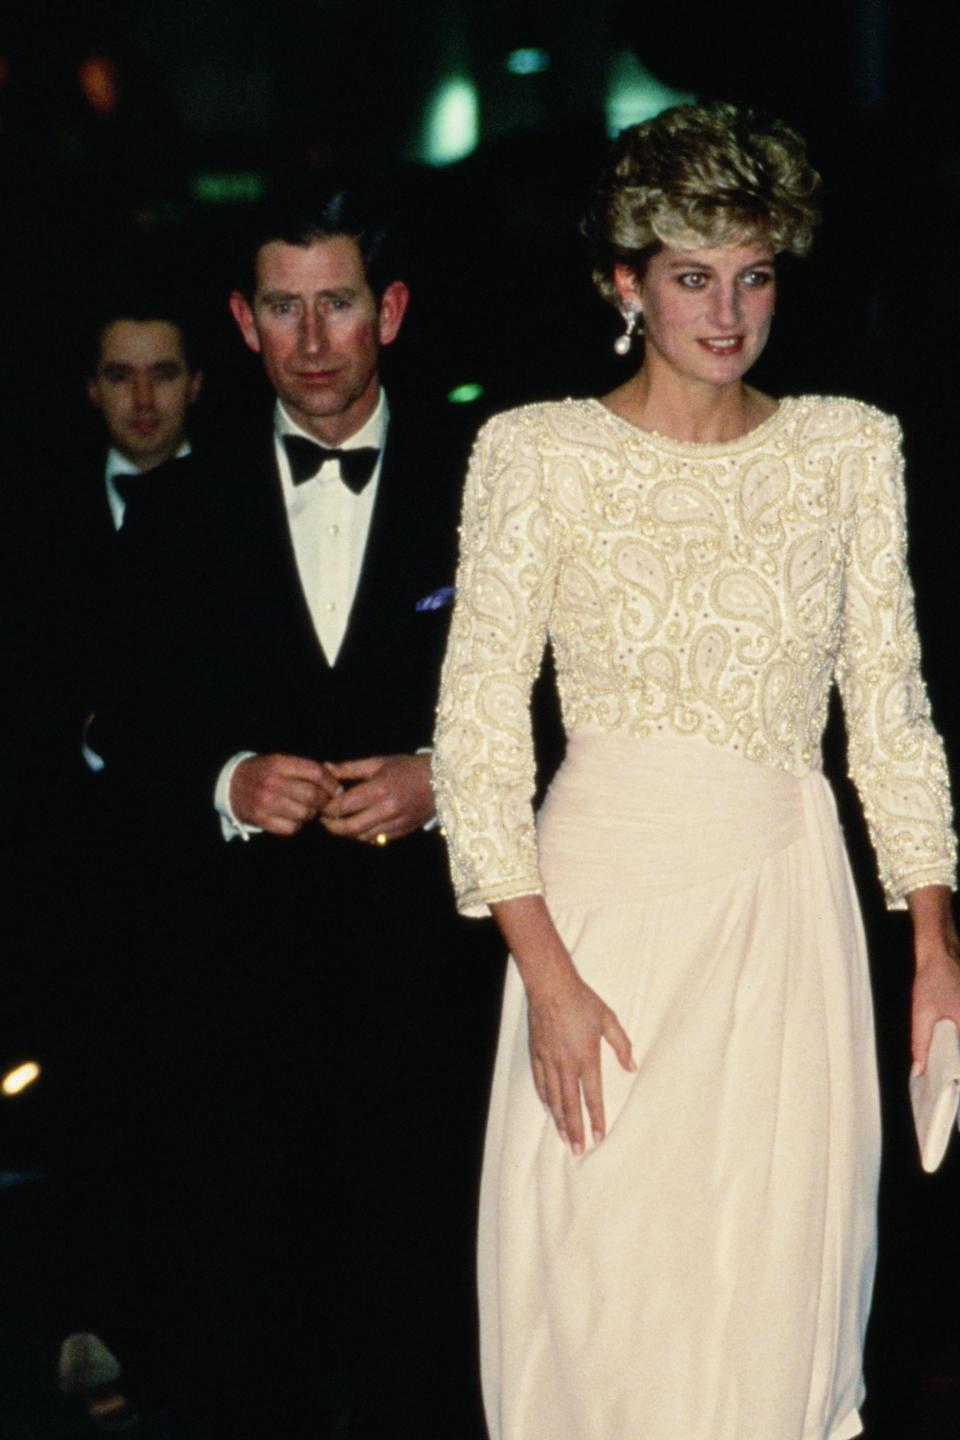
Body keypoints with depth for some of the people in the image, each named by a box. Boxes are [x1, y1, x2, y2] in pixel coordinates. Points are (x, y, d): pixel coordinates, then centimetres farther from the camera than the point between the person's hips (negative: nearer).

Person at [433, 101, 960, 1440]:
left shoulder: (850, 447, 6)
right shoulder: (538, 452, -3)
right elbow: (479, 732, -5)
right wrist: (549, 976, -12)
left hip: (792, 901, 2)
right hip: (606, 898, -2)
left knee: (779, 1274, 6)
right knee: (600, 1290, 0)